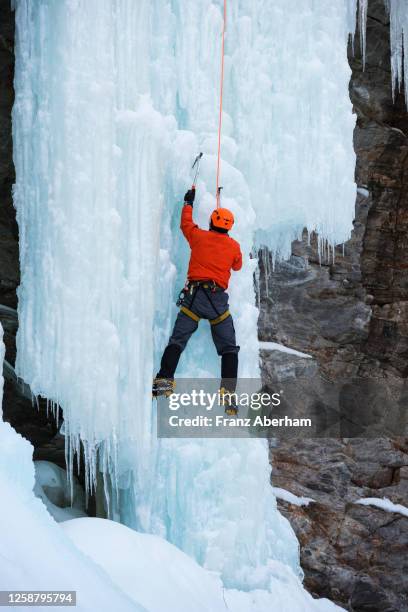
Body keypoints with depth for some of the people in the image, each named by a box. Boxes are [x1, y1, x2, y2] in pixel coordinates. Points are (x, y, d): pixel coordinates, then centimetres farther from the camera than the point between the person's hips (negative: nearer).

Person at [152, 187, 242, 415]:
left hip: (193, 296, 0)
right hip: (217, 299, 0)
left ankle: (165, 379, -18)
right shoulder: (234, 246, 9)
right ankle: (228, 392, -9)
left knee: (177, 340, 1)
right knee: (229, 348, 5)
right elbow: (237, 266, 29)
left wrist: (189, 203, 46)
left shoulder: (199, 236, 9)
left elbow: (186, 223, 30)